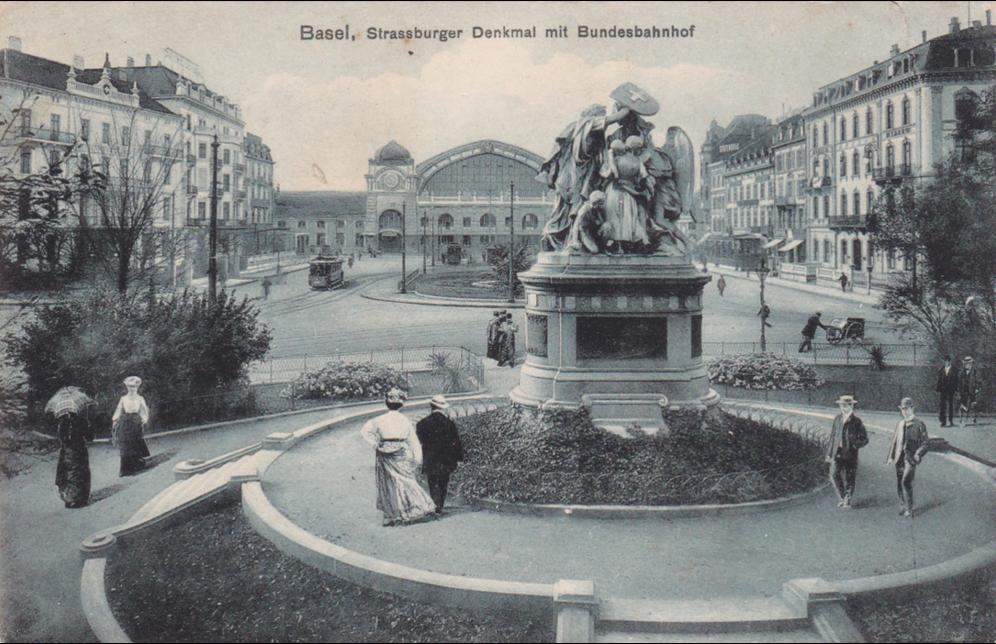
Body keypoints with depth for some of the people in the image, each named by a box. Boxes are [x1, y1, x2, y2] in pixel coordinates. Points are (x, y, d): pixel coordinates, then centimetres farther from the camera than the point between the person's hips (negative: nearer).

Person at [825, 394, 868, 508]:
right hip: (837, 454, 3)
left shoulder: (856, 421, -3)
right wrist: (829, 453, 11)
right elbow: (832, 436, 13)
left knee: (849, 479, 4)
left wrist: (853, 445, -17)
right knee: (834, 476, -5)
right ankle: (843, 498, 15)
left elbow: (864, 439, -1)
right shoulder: (837, 419, 8)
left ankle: (848, 501, 19)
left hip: (850, 455, -3)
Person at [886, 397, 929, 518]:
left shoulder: (919, 424, -2)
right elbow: (894, 441, 18)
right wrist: (890, 456, 10)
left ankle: (909, 510, -9)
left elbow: (925, 443, -1)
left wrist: (918, 455, -15)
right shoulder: (900, 424, 14)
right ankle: (902, 506, 24)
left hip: (911, 458, -5)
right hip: (899, 457, 6)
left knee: (906, 482, -16)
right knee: (899, 483, 9)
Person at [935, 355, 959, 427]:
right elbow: (939, 380, 9)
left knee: (950, 404, 3)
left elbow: (956, 380, -1)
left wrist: (956, 389, -8)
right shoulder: (941, 370, 9)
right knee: (943, 405, -2)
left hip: (951, 390, -2)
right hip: (943, 390, 2)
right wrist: (937, 389, 3)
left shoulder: (954, 370, 2)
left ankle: (950, 420, 12)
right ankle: (943, 421, 0)